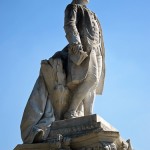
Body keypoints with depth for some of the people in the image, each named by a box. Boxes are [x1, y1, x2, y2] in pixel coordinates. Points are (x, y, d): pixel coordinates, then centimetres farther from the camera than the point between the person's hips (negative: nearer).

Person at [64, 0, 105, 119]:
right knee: (91, 78, -27)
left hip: (96, 51, 8)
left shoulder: (91, 14, 35)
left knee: (92, 86, -5)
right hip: (83, 48, -8)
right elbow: (69, 24, -6)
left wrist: (100, 53, 16)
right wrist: (75, 42, -24)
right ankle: (71, 112, -24)